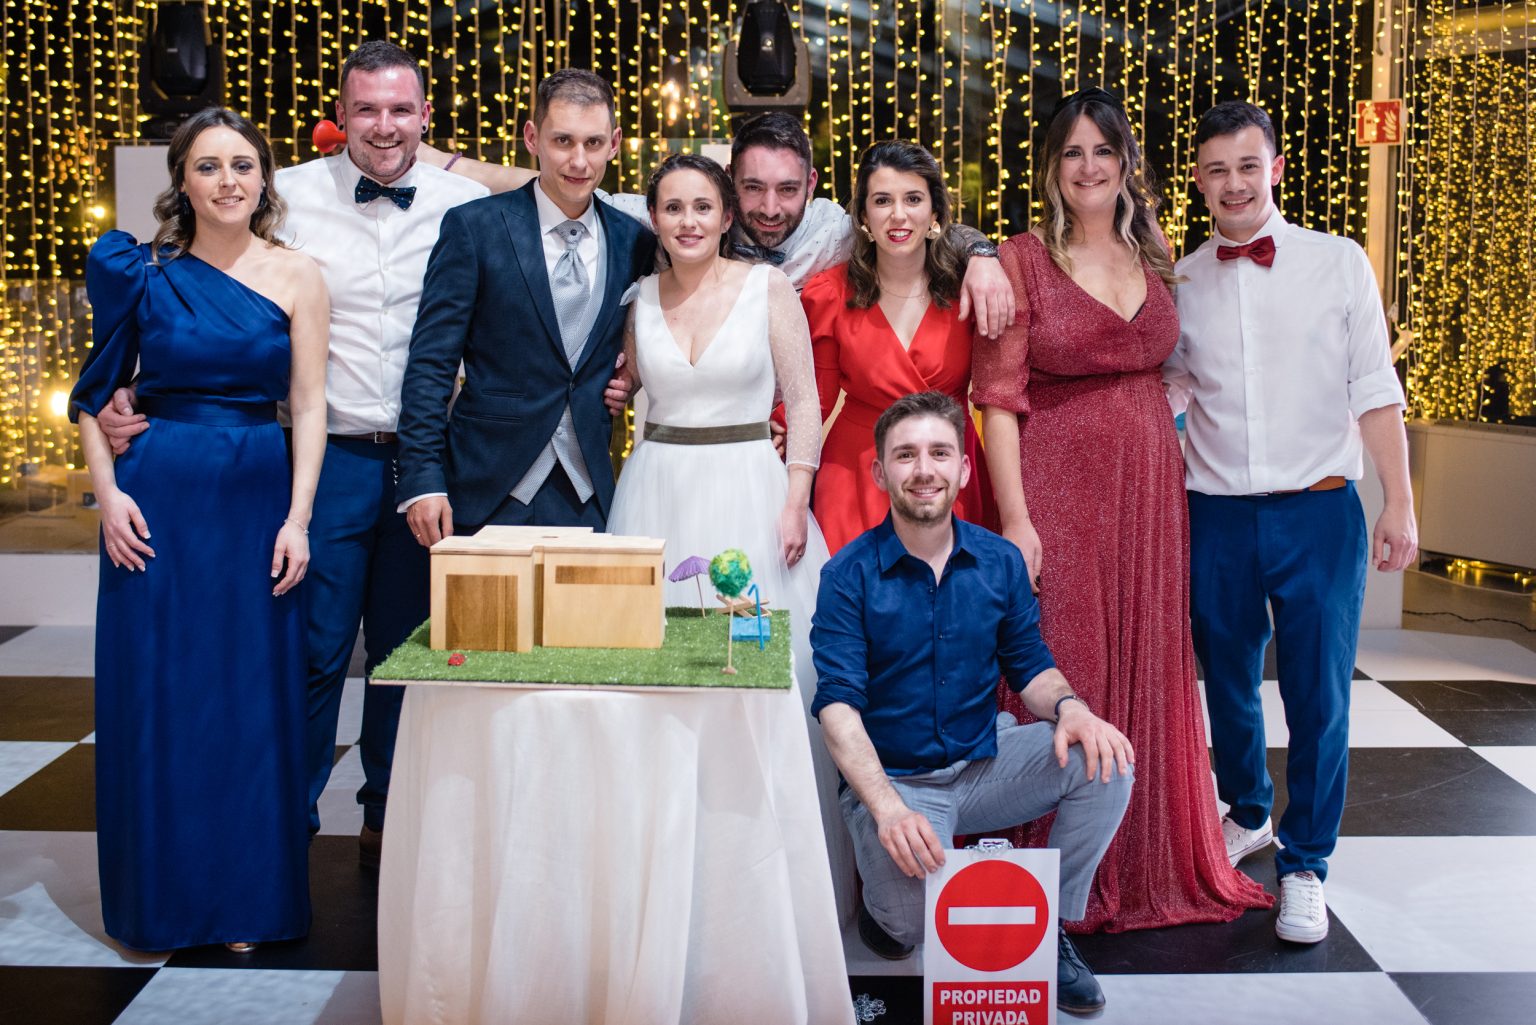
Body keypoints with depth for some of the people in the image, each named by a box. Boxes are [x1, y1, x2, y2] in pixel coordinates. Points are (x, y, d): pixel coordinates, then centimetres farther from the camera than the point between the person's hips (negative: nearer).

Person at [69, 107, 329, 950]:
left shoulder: (295, 277, 1)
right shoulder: (140, 271, 2)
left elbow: (309, 405, -1)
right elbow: (95, 392, 7)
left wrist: (297, 519, -8)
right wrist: (107, 492, -5)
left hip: (257, 500, 0)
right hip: (157, 497, 0)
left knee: (251, 695, 5)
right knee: (154, 696, 5)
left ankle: (246, 896, 21)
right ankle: (163, 897, 21)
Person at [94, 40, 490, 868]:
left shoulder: (468, 205, 2)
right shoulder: (291, 197, -2)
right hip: (329, 458, -2)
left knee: (408, 649, 13)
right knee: (315, 649, 2)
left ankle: (389, 817, 30)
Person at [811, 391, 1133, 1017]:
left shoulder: (999, 562, 1)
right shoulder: (849, 575, -11)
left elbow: (1028, 664, 9)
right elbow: (839, 705, -17)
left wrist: (1068, 706, -16)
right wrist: (887, 807, -32)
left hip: (985, 763, 4)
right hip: (893, 778, -4)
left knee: (1104, 760, -20)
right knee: (914, 919, -30)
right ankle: (885, 902, 11)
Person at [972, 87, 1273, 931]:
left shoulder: (1155, 258, 10)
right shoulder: (1023, 261, -4)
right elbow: (998, 397, -8)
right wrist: (1015, 517, -14)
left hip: (1148, 488, 4)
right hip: (1056, 489, -4)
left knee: (1145, 668, 10)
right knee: (1060, 675, 0)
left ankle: (1147, 867, 26)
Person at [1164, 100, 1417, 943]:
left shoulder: (1338, 263, 1)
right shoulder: (1179, 283, 5)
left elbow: (1375, 391, -2)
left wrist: (1399, 503, -7)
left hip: (1318, 511, -2)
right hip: (1216, 516, 2)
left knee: (1318, 693, 1)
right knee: (1227, 681, 15)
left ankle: (1304, 866, 16)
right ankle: (1248, 812, 40)